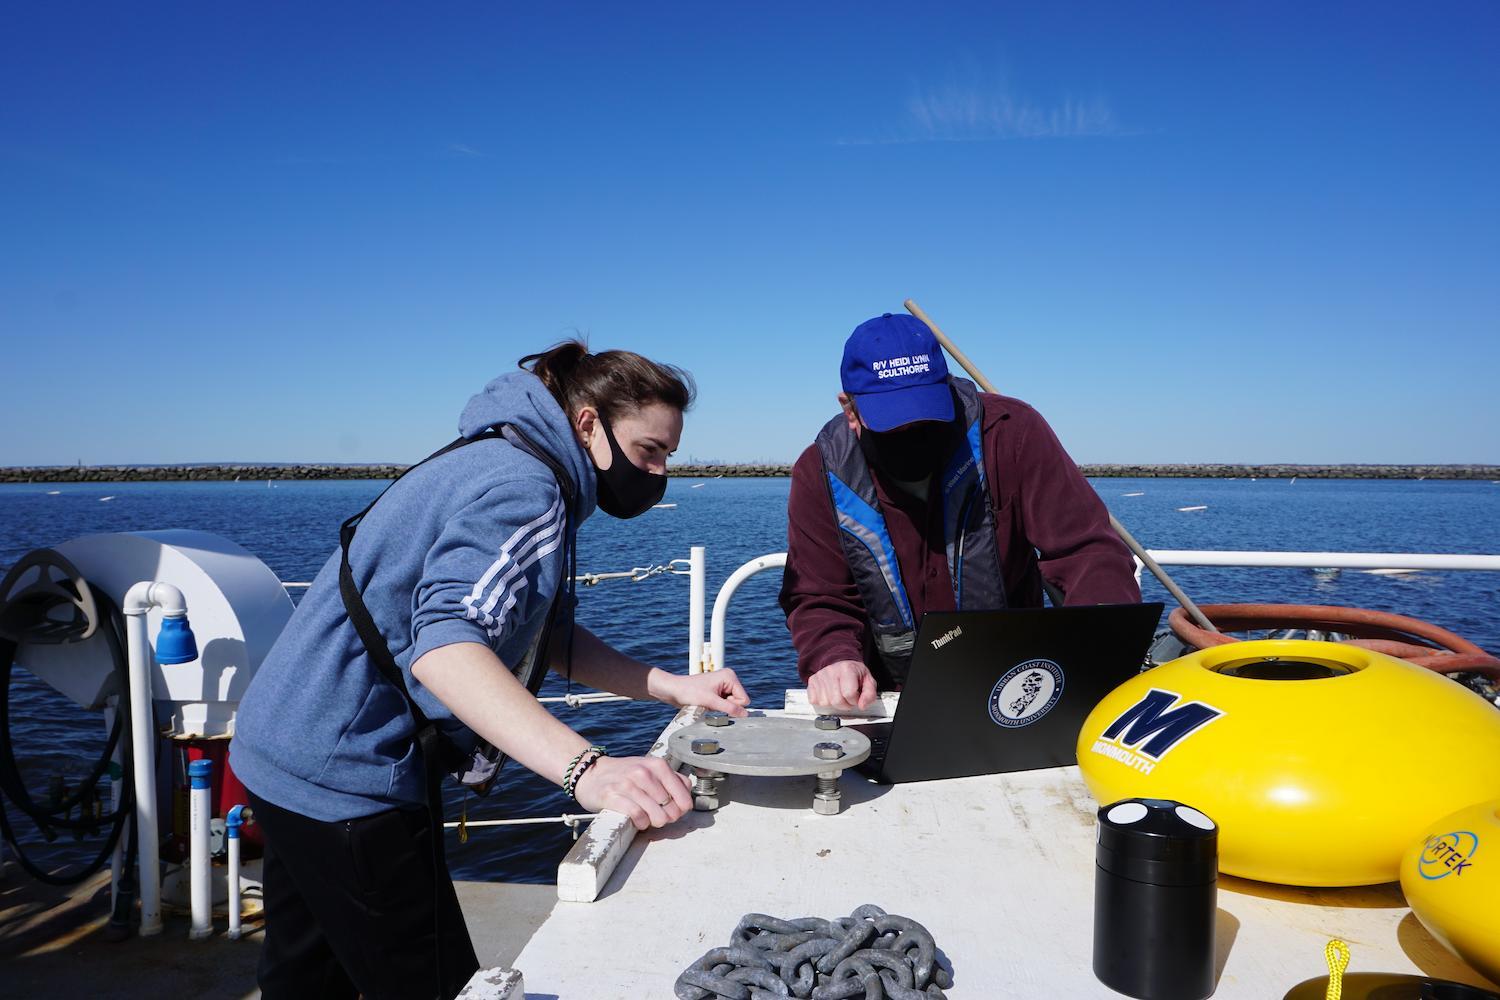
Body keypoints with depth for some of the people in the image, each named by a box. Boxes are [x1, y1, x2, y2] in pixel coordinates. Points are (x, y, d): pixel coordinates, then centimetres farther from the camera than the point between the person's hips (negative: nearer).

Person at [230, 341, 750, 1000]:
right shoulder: (522, 487, -20)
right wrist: (588, 771, -46)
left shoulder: (508, 466, 12)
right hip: (342, 771, -11)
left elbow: (548, 636, 13)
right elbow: (445, 646, -36)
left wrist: (672, 687, 2)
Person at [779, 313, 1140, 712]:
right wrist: (832, 658, -25)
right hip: (884, 697, 1)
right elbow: (818, 600, -2)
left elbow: (1087, 549, -15)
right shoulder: (820, 475, -7)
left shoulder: (1010, 431, -11)